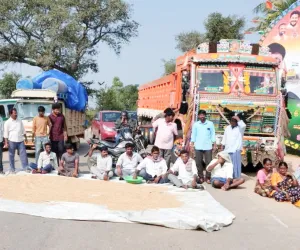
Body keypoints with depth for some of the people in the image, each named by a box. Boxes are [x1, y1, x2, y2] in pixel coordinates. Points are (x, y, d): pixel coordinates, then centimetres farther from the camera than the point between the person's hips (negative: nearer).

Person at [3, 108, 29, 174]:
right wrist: (6, 143, -10)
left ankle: (26, 168, 2)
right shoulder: (7, 123, -3)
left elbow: (23, 130, 19)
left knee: (23, 154, -1)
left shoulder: (19, 121, 11)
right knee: (11, 156, 5)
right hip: (12, 141, -3)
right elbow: (6, 133, -5)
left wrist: (25, 137, 15)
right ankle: (12, 169, 13)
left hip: (20, 141, 3)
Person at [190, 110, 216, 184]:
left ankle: (207, 177, 6)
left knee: (209, 162, -2)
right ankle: (200, 177, 12)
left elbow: (213, 134, 5)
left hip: (208, 146, -1)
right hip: (198, 146, 1)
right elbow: (193, 134, 6)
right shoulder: (195, 124, 6)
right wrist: (192, 143, -2)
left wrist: (214, 144, -1)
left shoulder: (210, 124, 3)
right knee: (198, 162, 3)